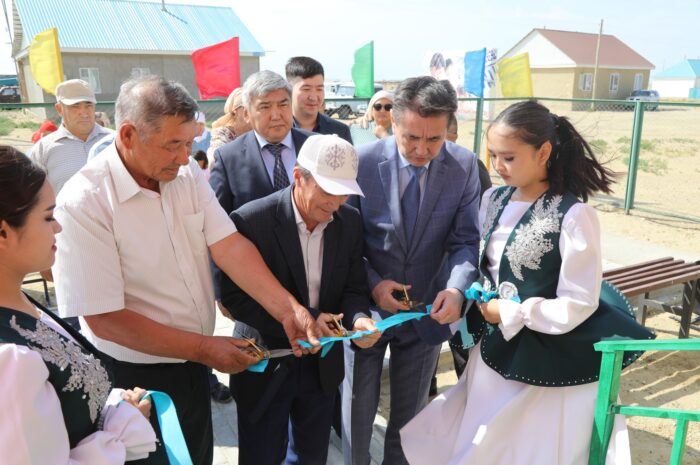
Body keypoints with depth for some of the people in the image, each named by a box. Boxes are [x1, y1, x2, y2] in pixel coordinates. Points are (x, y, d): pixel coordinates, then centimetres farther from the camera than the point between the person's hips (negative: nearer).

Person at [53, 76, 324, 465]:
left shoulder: (187, 173, -6)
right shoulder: (83, 203, -23)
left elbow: (229, 245, -11)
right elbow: (103, 318, -22)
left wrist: (289, 310, -22)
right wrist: (204, 349, -19)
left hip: (194, 363, 6)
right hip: (135, 379, -5)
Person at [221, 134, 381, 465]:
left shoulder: (350, 222, -6)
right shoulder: (251, 220, -21)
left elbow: (353, 287, 1)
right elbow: (235, 297, -18)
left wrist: (359, 318, -22)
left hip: (323, 364, 4)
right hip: (266, 364, -4)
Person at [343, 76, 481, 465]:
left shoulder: (465, 166, -10)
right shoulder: (363, 161, -16)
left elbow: (465, 240, -7)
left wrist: (456, 288, -25)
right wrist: (373, 284, -20)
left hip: (427, 313, 2)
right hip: (367, 308, -1)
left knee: (409, 418, 21)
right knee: (358, 413, 18)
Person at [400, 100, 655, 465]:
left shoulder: (574, 216, -20)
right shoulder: (493, 201, -1)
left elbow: (577, 305, -18)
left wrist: (507, 314, -15)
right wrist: (469, 309, -3)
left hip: (550, 367, -6)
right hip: (495, 353, 6)